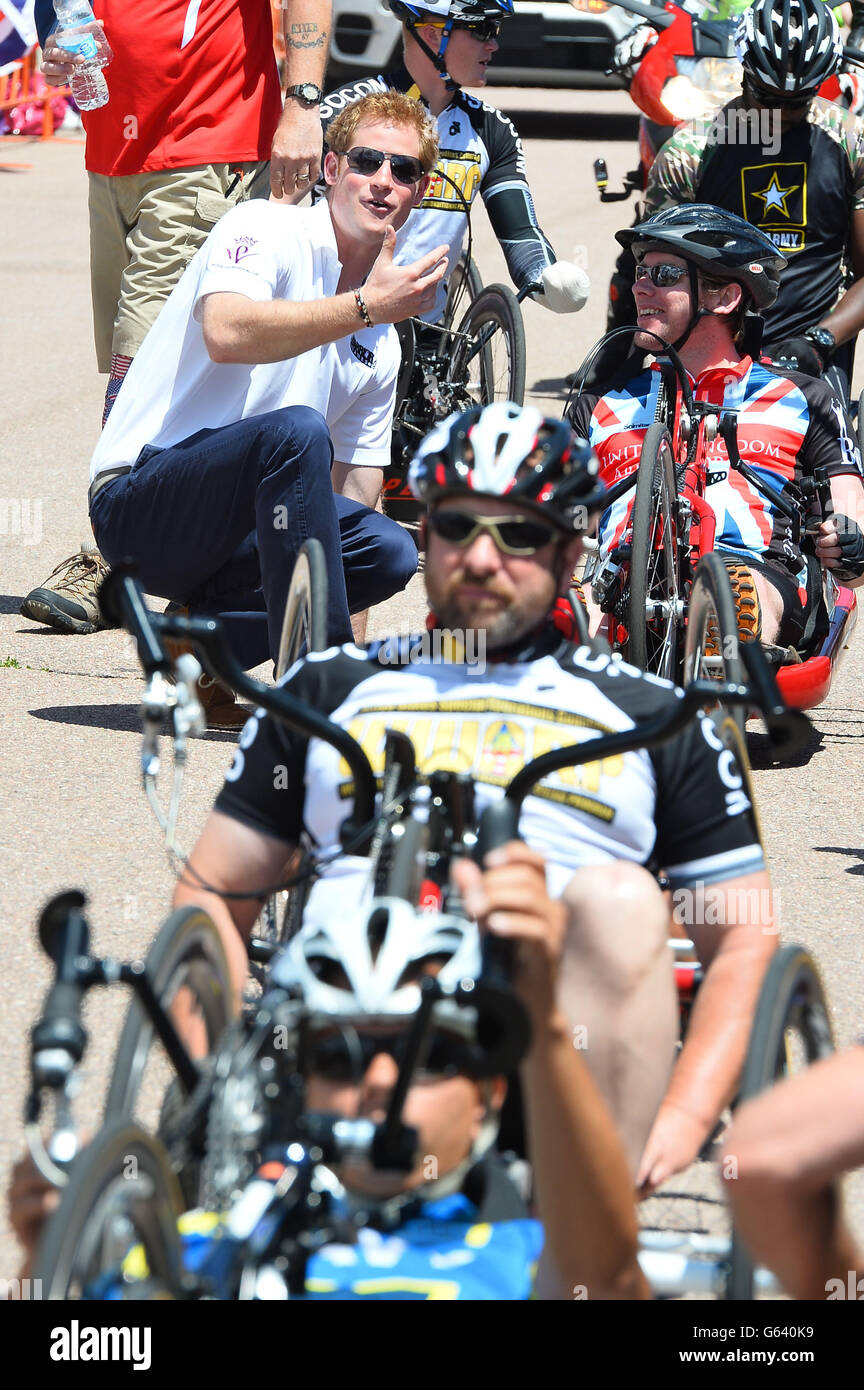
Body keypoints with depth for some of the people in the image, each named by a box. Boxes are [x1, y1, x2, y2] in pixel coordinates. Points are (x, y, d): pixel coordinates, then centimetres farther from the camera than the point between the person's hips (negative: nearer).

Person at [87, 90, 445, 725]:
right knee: (296, 430, -34)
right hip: (138, 501, -8)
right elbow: (226, 332, -30)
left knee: (389, 548, -17)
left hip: (237, 524, 8)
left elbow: (339, 489, 16)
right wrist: (366, 307, -32)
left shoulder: (381, 344, 14)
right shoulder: (267, 229, -8)